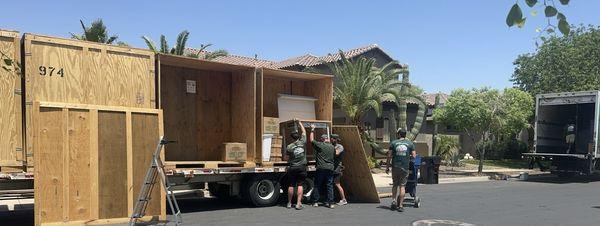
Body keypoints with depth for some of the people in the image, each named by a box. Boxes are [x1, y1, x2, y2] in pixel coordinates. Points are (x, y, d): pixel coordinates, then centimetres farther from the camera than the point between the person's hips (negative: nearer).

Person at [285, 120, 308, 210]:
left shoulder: (289, 147, -9)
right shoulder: (302, 142, -6)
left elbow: (287, 154, 7)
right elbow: (304, 131, 7)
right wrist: (299, 123, 17)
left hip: (292, 168, 0)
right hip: (302, 168, 0)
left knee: (291, 185, 8)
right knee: (300, 185, 3)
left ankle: (289, 203, 19)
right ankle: (298, 203, -2)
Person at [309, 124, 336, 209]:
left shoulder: (319, 145, -5)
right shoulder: (332, 147, 8)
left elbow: (311, 140, 6)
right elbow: (334, 155, 18)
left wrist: (312, 130, 15)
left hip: (321, 168, -3)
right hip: (330, 168, 3)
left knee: (317, 185, 6)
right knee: (330, 186, 5)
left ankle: (315, 202, 10)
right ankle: (330, 203, 3)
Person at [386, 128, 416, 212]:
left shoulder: (393, 143, 1)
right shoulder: (410, 143, 3)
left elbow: (389, 156, 0)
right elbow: (414, 156, 0)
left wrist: (387, 167, 7)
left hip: (395, 167, 0)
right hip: (405, 167, 0)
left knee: (395, 185, 16)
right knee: (402, 186, 3)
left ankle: (394, 200, 2)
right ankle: (400, 205, 2)